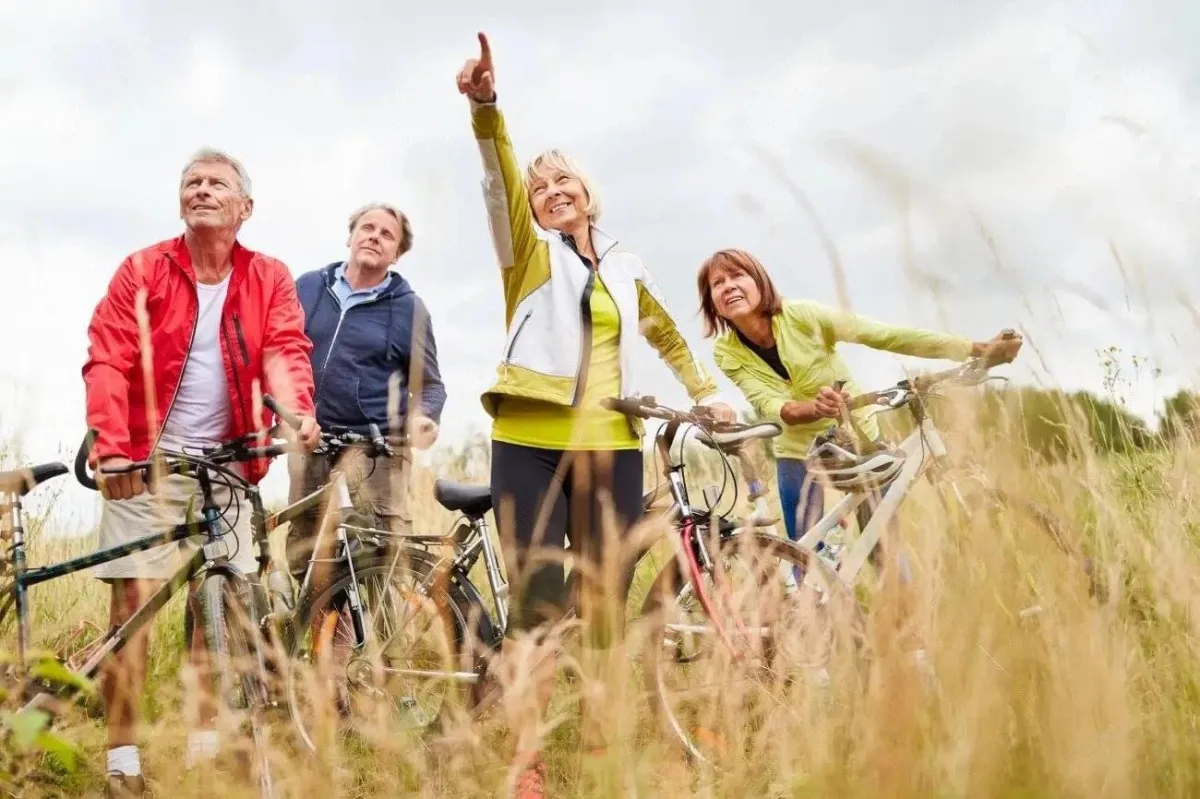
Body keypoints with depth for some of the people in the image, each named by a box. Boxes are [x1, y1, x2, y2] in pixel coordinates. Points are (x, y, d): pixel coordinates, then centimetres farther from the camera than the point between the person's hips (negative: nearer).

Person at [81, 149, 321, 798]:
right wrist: (112, 446, -22)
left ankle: (204, 744, 17)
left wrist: (296, 410, -29)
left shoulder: (269, 279, 5)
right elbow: (107, 362, -8)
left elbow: (284, 351, -8)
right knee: (132, 601, -4)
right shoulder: (142, 271, 0)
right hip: (147, 460, -2)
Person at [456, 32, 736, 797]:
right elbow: (502, 180, -12)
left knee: (607, 600, 6)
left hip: (611, 448, 3)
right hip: (532, 444, -3)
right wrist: (485, 107, -28)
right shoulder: (531, 252, 7)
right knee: (538, 601, -6)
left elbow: (669, 336, 33)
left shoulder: (626, 267, 16)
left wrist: (707, 393, 25)